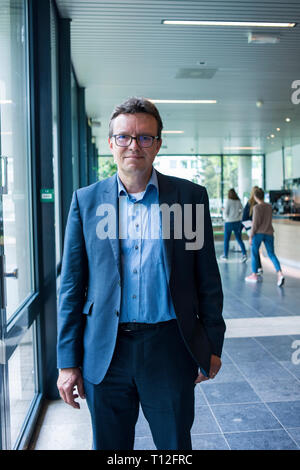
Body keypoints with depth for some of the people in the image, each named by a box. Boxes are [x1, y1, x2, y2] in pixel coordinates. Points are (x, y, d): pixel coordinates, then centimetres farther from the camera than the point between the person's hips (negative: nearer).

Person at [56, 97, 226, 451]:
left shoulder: (190, 196, 0)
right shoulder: (86, 200, 2)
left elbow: (208, 280, 3)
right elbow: (71, 286, 2)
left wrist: (212, 346, 4)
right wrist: (68, 362, 0)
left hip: (170, 349, 0)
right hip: (104, 352, 1)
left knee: (176, 447, 15)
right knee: (109, 445, 16)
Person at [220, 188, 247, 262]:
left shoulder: (228, 201, -11)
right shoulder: (239, 202, 3)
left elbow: (225, 212, -10)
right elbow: (242, 211, 7)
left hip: (229, 223, -4)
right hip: (237, 222, 4)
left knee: (226, 240, 9)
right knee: (239, 239, 9)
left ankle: (225, 256, 19)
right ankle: (244, 254, -6)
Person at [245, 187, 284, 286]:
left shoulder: (257, 207, -11)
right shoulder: (269, 206, 10)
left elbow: (255, 223, -15)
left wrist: (251, 236, -9)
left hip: (258, 233, -5)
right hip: (269, 233, 5)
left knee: (254, 253, 9)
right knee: (271, 254, 4)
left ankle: (254, 275, 14)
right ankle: (280, 273, -13)